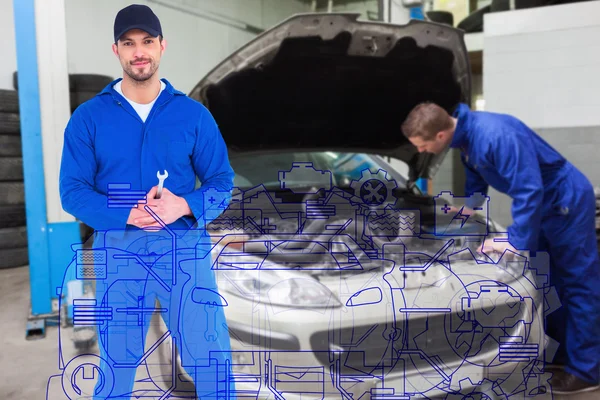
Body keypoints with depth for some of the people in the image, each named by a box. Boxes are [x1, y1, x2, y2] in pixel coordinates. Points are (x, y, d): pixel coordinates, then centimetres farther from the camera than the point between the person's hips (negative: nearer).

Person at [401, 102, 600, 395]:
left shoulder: (495, 135, -34)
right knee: (549, 279, 15)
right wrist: (470, 206, 12)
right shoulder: (465, 132, -4)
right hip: (543, 203, 9)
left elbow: (530, 191, -34)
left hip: (566, 199, -9)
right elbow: (477, 173, 15)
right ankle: (562, 351, 30)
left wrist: (516, 241, -32)